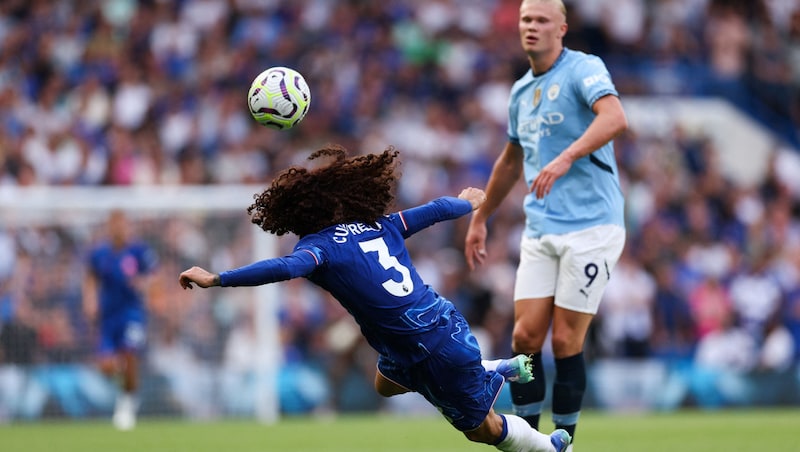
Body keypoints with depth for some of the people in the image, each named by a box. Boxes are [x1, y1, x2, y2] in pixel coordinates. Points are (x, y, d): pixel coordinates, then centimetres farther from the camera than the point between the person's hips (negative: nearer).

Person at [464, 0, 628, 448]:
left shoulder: (584, 70, -8)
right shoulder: (522, 91, 16)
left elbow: (615, 117, -28)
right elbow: (512, 159, 31)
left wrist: (566, 159, -39)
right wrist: (480, 219, 35)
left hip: (591, 227, -6)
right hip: (540, 231, 6)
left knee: (565, 341, -5)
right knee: (526, 337, -1)